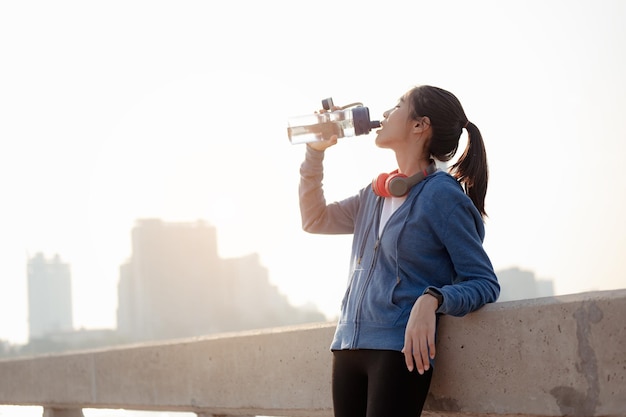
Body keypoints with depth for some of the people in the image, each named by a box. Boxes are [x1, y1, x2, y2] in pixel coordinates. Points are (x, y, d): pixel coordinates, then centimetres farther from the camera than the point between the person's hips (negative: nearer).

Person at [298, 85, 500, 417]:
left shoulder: (442, 195, -7)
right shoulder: (376, 193, 14)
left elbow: (485, 283, -9)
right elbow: (315, 220, 26)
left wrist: (431, 300, -28)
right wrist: (315, 151, 16)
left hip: (400, 350, -7)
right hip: (348, 346, 7)